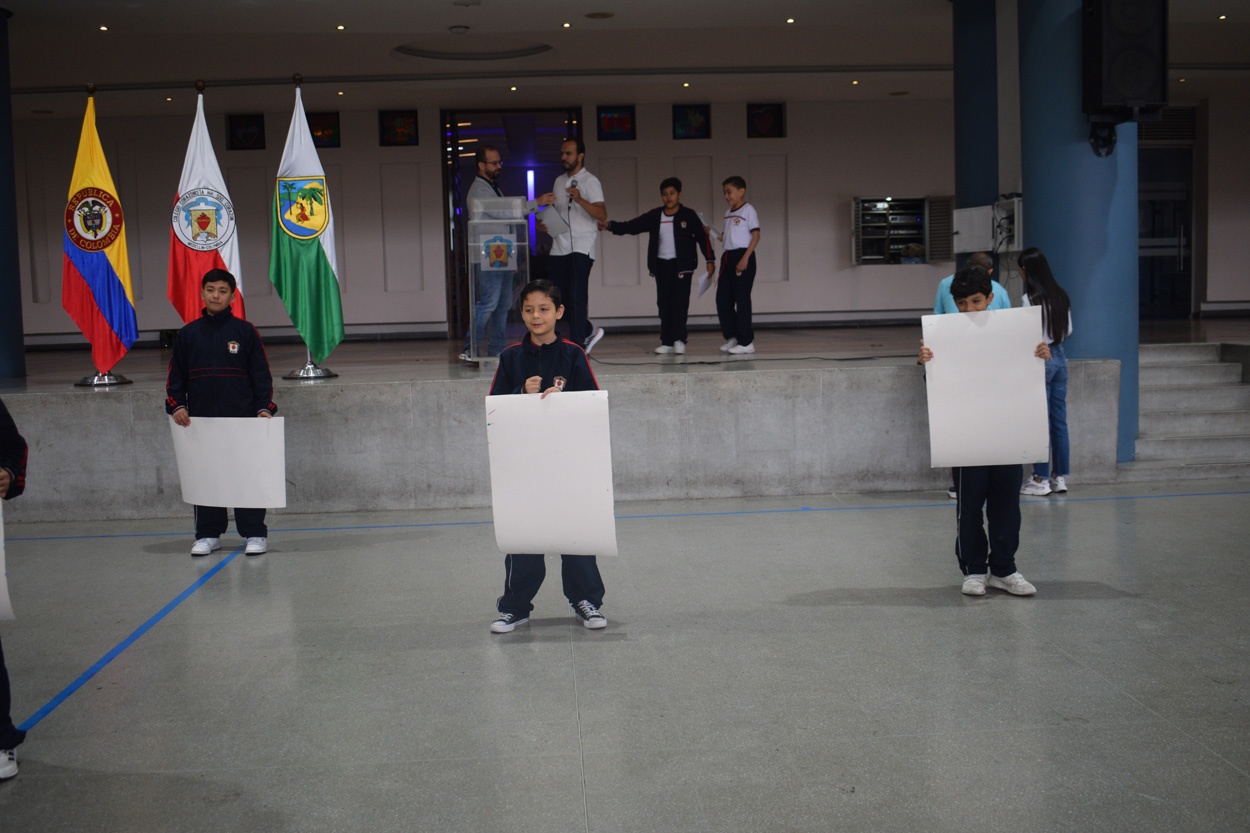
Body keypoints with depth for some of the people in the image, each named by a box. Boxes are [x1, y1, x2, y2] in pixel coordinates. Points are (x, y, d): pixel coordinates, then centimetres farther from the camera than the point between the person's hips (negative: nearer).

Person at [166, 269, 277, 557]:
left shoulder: (245, 332, 2)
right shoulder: (187, 334, 9)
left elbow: (261, 374, 3)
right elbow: (176, 376, 14)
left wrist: (264, 406, -7)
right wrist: (176, 405, 0)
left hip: (242, 419, -3)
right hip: (200, 420, 3)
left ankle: (255, 533, 9)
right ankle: (208, 534, 17)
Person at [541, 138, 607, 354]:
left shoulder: (590, 181, -3)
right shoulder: (559, 181, 18)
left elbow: (602, 214, -16)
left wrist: (579, 199, -31)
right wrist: (546, 225, 7)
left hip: (581, 248, -7)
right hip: (559, 248, 7)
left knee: (576, 298, -11)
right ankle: (590, 332, 24)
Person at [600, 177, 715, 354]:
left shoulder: (689, 215, 1)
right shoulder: (654, 216, 8)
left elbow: (702, 237, 2)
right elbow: (632, 226, 3)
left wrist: (710, 260, -3)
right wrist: (610, 225, -9)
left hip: (682, 265, -4)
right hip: (661, 265, 4)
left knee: (680, 301, -10)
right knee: (664, 304, 3)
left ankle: (679, 339, -4)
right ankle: (667, 342, 7)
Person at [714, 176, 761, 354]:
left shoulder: (748, 209, -5)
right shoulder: (728, 213, 18)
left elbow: (755, 236, -11)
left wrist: (745, 258, -18)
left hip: (742, 255, -8)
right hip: (727, 256, 8)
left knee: (742, 299, -6)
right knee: (723, 299, 6)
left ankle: (746, 341, -2)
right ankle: (731, 336, 18)